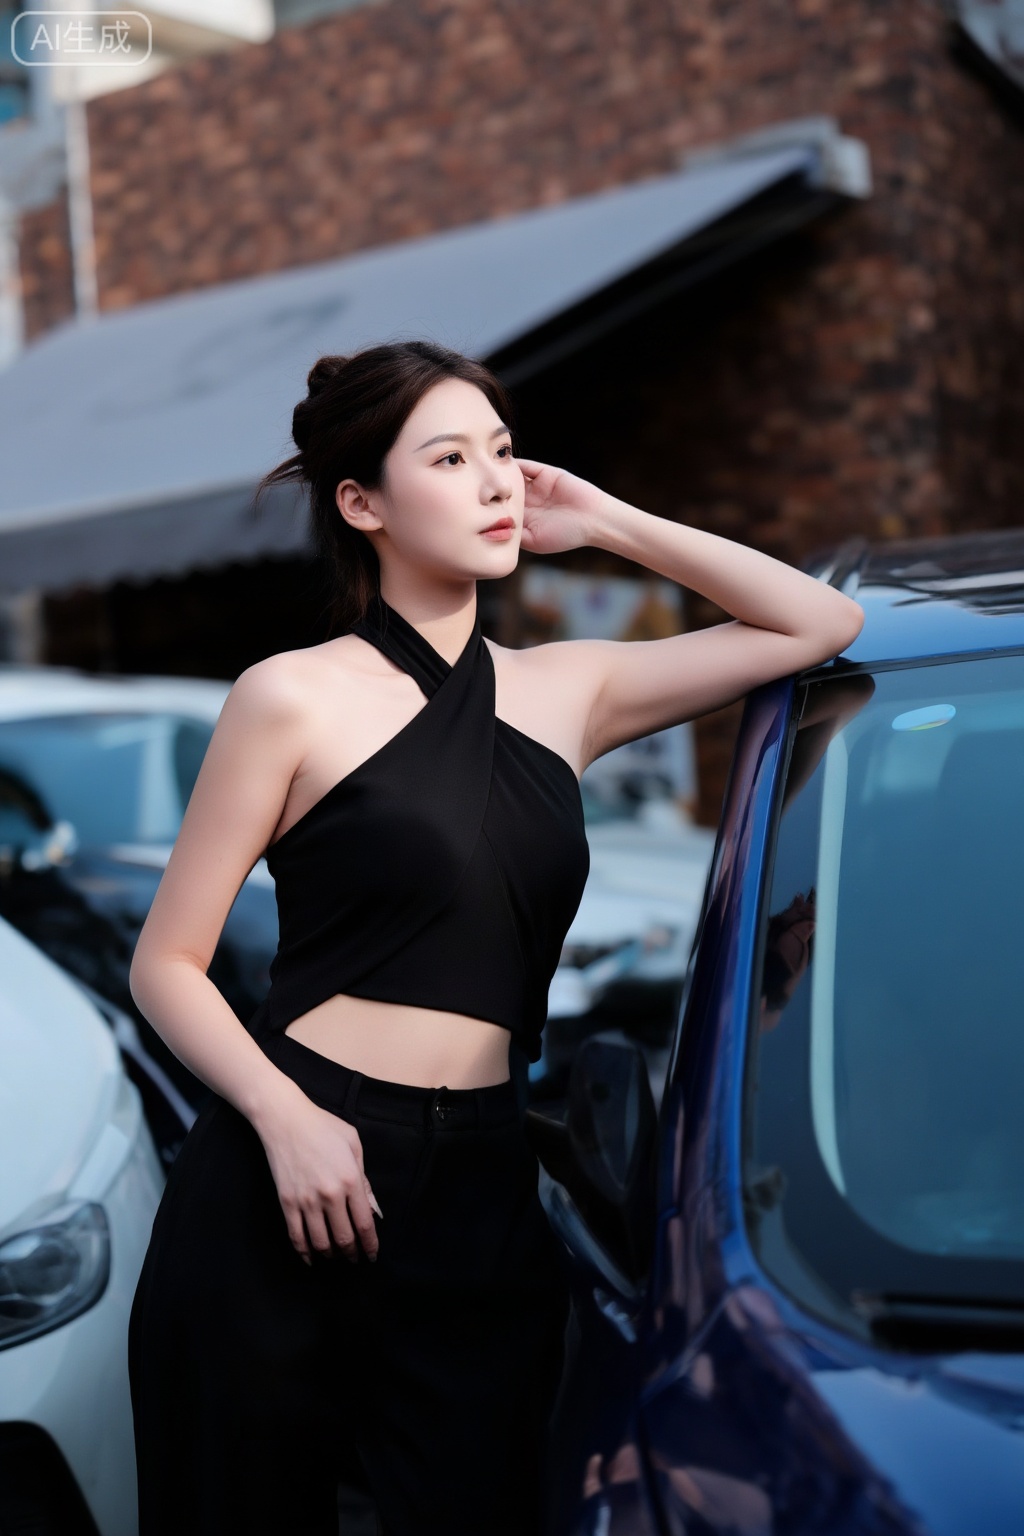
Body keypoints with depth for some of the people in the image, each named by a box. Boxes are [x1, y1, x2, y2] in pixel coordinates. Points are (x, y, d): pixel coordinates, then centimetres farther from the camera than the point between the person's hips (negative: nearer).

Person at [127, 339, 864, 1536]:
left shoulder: (567, 692, 9)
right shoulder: (295, 698, -3)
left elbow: (823, 625, 13)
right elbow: (167, 965, -2)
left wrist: (606, 523, 8)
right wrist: (285, 1117, -18)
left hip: (481, 1205, 3)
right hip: (284, 1193, -3)